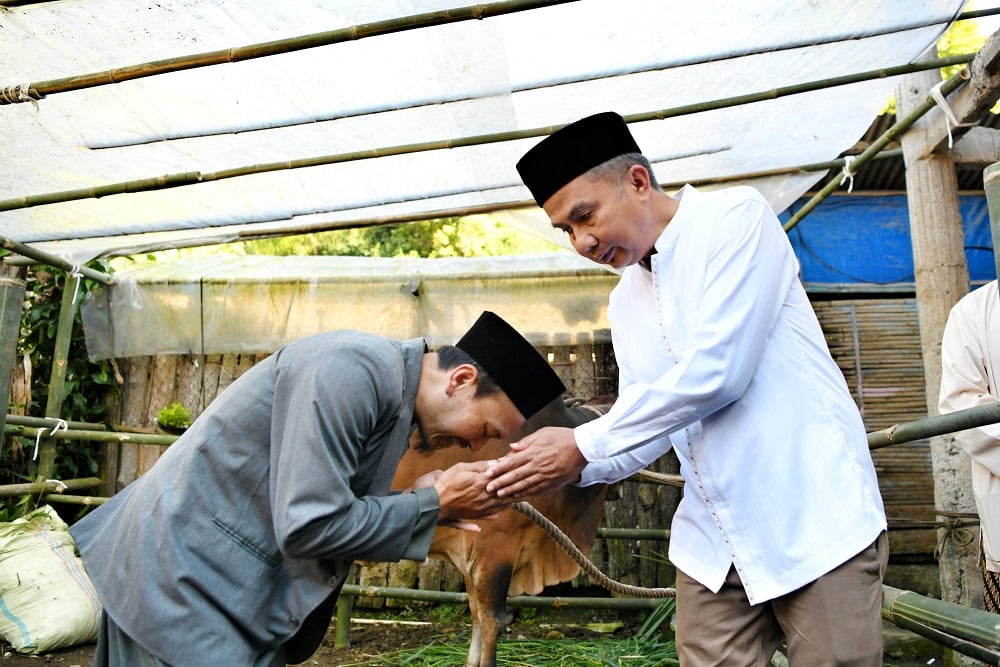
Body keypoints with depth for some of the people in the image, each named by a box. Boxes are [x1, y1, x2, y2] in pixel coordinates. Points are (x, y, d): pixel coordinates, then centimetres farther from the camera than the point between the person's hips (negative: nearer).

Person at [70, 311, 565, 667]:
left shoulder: (390, 395, 6)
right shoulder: (358, 368, -23)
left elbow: (328, 506, 8)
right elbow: (309, 526, -26)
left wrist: (421, 503, -5)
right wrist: (432, 505, -16)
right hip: (182, 581, -9)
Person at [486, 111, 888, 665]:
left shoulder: (736, 216, -10)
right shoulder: (624, 302, 11)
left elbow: (716, 371, -22)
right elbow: (648, 430, 12)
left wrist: (582, 444, -17)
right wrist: (569, 469, -6)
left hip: (815, 522, -5)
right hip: (713, 543, 6)